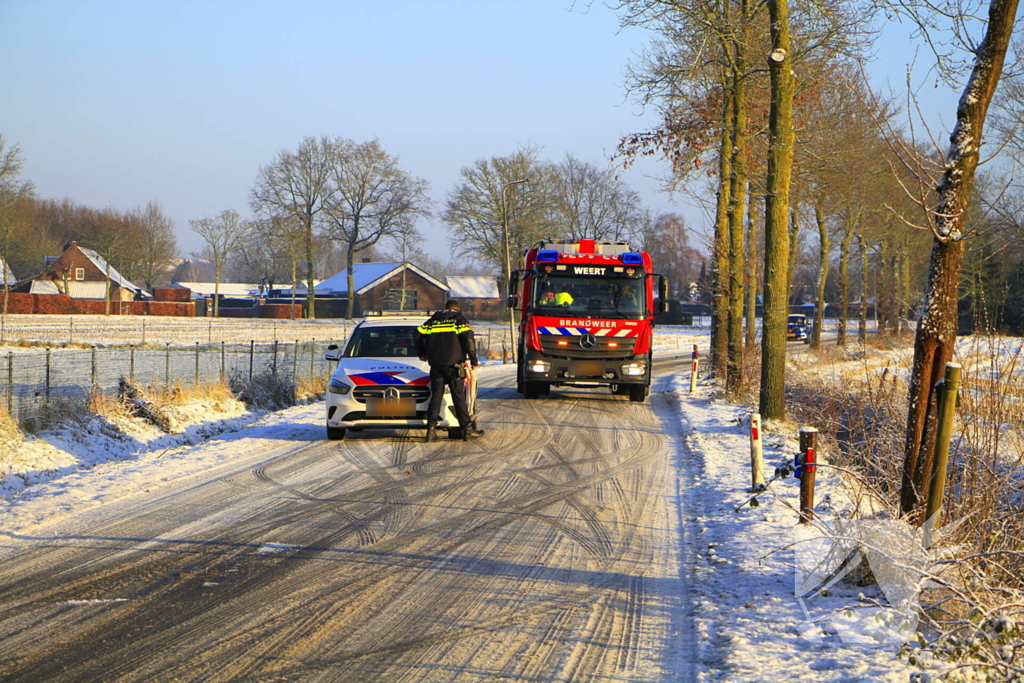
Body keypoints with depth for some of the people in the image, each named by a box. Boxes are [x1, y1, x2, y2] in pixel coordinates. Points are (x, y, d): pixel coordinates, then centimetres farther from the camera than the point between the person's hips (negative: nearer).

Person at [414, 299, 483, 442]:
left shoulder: (434, 319, 16)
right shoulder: (459, 319, 5)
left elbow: (418, 334, 13)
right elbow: (468, 337, -8)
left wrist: (422, 354, 26)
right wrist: (473, 359, -1)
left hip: (435, 364, 3)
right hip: (453, 364, -3)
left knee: (436, 396, 6)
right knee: (459, 396, 0)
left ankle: (431, 429, -3)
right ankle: (467, 429, 1)